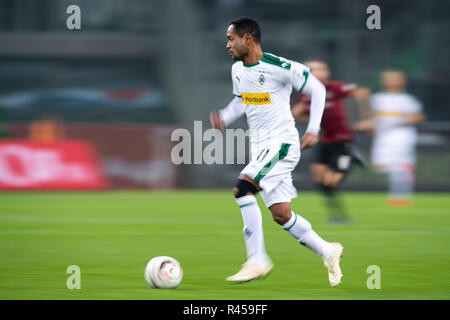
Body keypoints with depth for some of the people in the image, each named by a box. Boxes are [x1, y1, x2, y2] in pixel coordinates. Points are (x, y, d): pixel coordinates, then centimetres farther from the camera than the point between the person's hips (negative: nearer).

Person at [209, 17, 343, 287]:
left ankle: (257, 261, -22)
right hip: (260, 147, 8)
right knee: (282, 216, 6)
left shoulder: (278, 67, -15)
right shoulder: (237, 70, 8)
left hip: (282, 143, -8)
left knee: (242, 188, -25)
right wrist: (225, 117, 6)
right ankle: (328, 252, 24)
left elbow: (317, 89, -6)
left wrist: (313, 130, -11)